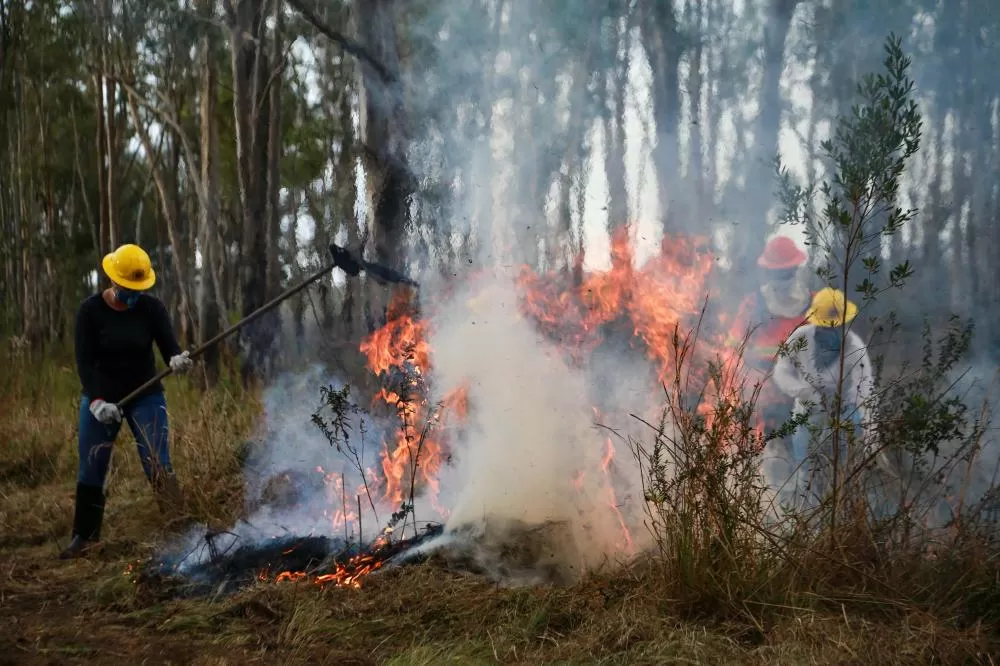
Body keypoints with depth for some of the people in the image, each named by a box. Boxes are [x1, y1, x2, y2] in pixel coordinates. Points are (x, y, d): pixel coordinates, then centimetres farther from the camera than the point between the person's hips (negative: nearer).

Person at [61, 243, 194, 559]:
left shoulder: (152, 308, -9)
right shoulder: (90, 311, -10)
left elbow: (169, 347, -14)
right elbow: (85, 362, -15)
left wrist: (178, 359, -40)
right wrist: (97, 401, -29)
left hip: (146, 396, 0)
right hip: (101, 397, 1)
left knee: (158, 465, -13)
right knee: (90, 470, 4)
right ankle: (84, 536, 19)